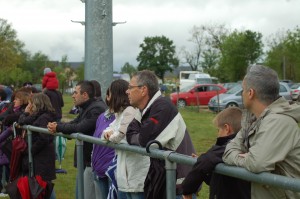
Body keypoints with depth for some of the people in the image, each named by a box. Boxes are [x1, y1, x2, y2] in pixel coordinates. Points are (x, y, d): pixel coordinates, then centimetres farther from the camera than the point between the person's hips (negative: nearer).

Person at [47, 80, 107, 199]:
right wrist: (55, 126, -8)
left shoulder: (96, 109, -17)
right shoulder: (86, 109, 17)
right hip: (85, 160, 11)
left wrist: (58, 127, -13)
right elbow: (72, 124, 12)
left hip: (92, 162, -11)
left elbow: (80, 128, -26)